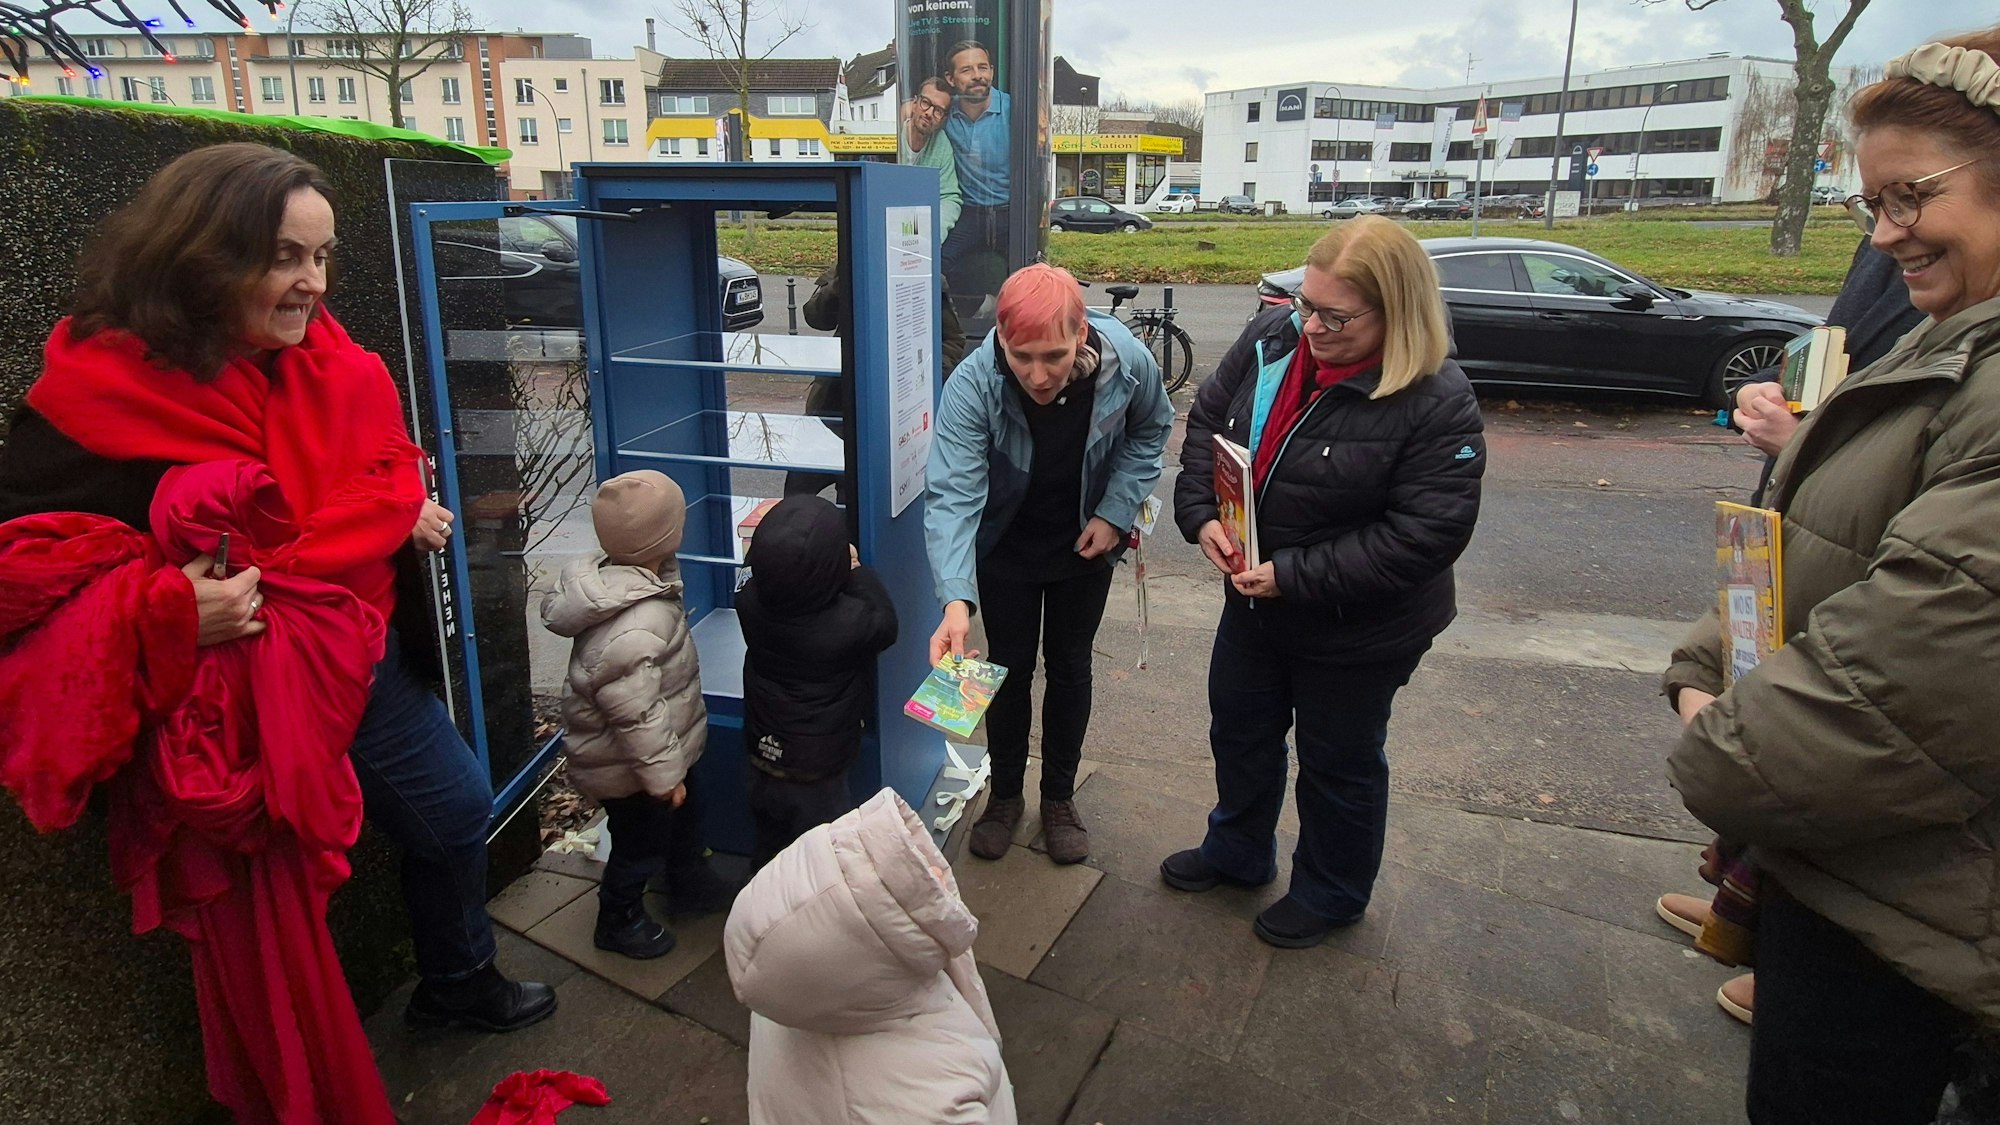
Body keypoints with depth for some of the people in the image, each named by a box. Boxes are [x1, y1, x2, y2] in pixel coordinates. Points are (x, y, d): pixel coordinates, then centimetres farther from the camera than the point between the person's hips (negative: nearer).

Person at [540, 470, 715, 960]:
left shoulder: (610, 575, -10)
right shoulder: (632, 631, -40)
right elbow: (636, 714, -32)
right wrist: (663, 773, -20)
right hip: (628, 767, -9)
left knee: (684, 815, 30)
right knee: (640, 841, 15)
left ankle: (688, 877, 55)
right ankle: (619, 920, 40)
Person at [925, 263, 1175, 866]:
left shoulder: (1127, 362, -27)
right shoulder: (972, 386, -34)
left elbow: (1150, 430, -5)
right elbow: (952, 494, -39)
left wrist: (1116, 511, -13)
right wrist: (957, 598, -51)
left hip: (1085, 545, 2)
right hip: (1005, 548, -1)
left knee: (1070, 669, 15)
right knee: (1010, 667, 12)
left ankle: (1060, 798, 35)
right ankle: (1005, 794, 35)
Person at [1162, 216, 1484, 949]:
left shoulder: (1436, 402, -26)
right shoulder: (1274, 339, -10)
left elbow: (1426, 534, -27)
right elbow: (1208, 421, 2)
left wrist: (1294, 576, -28)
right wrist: (1201, 514, -14)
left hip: (1357, 629, -6)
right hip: (1253, 598, 6)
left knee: (1338, 762, 15)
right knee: (1239, 730, 24)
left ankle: (1331, 894, 42)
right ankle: (1237, 852, 51)